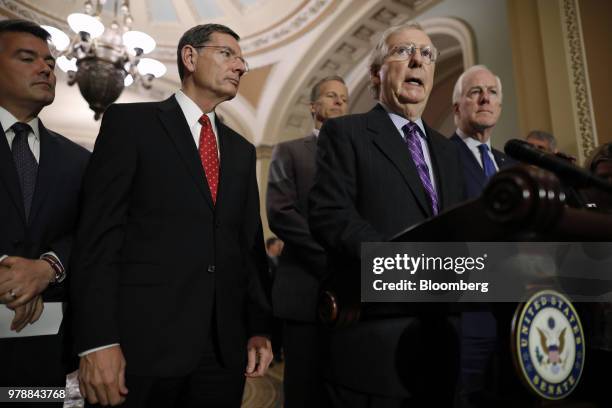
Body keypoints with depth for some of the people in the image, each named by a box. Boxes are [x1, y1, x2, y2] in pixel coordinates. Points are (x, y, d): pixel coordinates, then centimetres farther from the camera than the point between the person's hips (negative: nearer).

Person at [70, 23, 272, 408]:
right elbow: (99, 233, -7)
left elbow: (251, 244, 13)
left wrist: (259, 327, 6)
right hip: (142, 341, -4)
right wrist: (98, 341, -13)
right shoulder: (130, 121, 1)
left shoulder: (241, 149, 16)